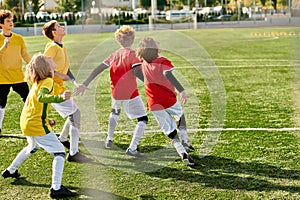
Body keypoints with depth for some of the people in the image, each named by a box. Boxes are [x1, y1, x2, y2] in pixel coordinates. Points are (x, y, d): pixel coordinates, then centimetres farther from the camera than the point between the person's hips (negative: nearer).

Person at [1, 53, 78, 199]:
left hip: (25, 122, 10)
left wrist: (47, 121, 23)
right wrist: (60, 98, -45)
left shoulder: (36, 83, 15)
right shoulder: (48, 81, -13)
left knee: (33, 147, 36)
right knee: (59, 152, -7)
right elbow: (41, 97, -33)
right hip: (37, 125, -10)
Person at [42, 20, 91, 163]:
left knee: (74, 113, 23)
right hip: (53, 89, -10)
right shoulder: (53, 47, -14)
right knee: (75, 114, -13)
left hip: (59, 87, 10)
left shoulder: (62, 47, 13)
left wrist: (75, 82, 9)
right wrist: (59, 74, -19)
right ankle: (73, 153, -12)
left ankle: (62, 139, 44)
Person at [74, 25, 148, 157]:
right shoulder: (133, 54, -8)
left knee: (115, 112, 35)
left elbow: (98, 69, 6)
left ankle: (109, 140, 39)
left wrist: (85, 85, 5)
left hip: (115, 92, 6)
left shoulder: (114, 55, 9)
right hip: (130, 93, -6)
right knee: (143, 119, 0)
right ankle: (132, 148, -12)